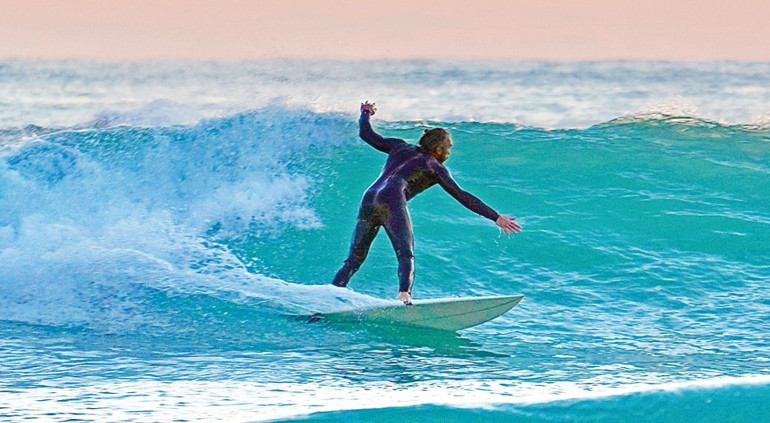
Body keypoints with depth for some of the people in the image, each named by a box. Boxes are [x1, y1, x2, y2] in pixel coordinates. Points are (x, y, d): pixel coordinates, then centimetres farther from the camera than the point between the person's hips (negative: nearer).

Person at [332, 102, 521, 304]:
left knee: (354, 259, 10)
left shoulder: (401, 147, 28)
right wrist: (496, 217, 14)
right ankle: (404, 294, -40)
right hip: (392, 202, -6)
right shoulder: (435, 168, 16)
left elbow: (366, 135, 31)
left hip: (368, 200, 6)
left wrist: (365, 113, 52)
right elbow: (462, 197, 13)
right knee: (406, 255, -13)